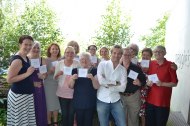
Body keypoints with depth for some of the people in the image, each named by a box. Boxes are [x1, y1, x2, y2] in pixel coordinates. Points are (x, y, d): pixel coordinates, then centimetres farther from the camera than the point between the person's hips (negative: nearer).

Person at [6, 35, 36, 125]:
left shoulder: (26, 58, 10)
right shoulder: (17, 60, -18)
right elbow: (9, 79, -22)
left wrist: (34, 82, 10)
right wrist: (27, 73, -23)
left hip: (27, 94, 9)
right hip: (19, 95, -9)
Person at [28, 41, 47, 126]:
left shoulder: (42, 60, 4)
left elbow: (44, 75, 6)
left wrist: (42, 75, -16)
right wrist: (32, 83, -10)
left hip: (39, 88, 3)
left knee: (40, 108, 8)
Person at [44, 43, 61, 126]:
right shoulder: (46, 60, -4)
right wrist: (50, 71, -22)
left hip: (58, 84, 3)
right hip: (49, 84, -3)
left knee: (57, 104, 9)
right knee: (49, 104, 1)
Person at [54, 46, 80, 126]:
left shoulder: (77, 64, -3)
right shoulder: (59, 63, 1)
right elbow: (55, 78, 3)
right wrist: (57, 74, -18)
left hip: (74, 93, 0)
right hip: (62, 93, 0)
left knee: (71, 113, 10)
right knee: (64, 113, 6)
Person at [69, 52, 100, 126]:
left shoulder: (94, 71, -2)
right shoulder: (75, 71, 6)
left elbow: (96, 87, -7)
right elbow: (71, 86, 5)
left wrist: (92, 78, -24)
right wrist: (72, 79, -15)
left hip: (90, 102, -2)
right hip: (78, 102, 2)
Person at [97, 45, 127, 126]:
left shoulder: (123, 69, 3)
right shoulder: (102, 64, -3)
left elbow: (123, 88, -6)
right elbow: (101, 80, -19)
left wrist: (108, 85, -12)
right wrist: (115, 83, -9)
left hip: (116, 101, 2)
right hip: (102, 100, -2)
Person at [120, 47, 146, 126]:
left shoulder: (136, 68, -2)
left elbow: (144, 81, 0)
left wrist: (139, 83, -19)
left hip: (134, 96, -1)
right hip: (121, 96, 1)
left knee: (133, 118, 9)